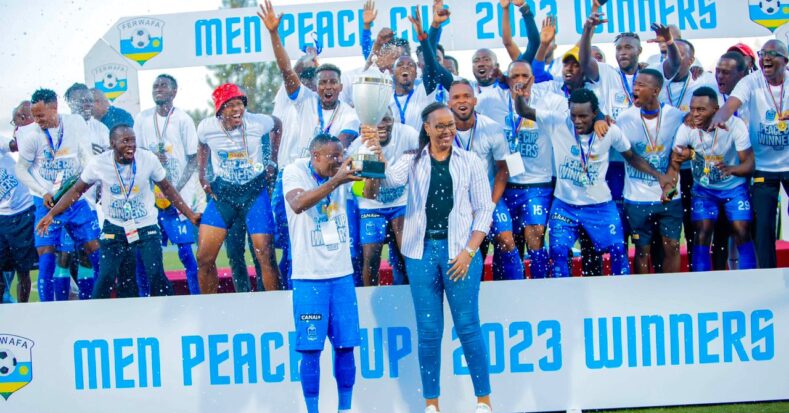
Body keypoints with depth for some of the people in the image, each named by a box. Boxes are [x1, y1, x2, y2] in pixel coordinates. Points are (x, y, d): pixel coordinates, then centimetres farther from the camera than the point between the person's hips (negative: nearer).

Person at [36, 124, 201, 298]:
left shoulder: (149, 159, -11)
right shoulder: (98, 164, -11)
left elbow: (167, 189, 1)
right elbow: (76, 191, 1)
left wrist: (190, 215, 0)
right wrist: (51, 214, -5)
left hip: (146, 227, 0)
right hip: (114, 228, 1)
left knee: (156, 275, -12)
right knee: (106, 277, -6)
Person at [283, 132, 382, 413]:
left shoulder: (342, 173, 5)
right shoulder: (294, 172, -8)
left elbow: (369, 193, -12)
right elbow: (298, 205, -28)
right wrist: (335, 181, -36)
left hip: (342, 274, 4)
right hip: (309, 276, -4)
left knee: (345, 346, 6)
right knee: (311, 349, -1)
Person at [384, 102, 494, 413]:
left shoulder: (470, 162, 6)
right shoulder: (413, 162, 9)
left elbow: (484, 210, 3)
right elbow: (388, 180, -9)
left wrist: (469, 252, -7)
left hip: (459, 251, -1)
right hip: (422, 251, 1)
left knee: (468, 326, -1)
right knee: (428, 331, 4)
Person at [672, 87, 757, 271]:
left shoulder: (735, 125, -24)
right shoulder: (686, 128, -20)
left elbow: (749, 164, -22)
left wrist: (731, 169, -43)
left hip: (734, 187, -1)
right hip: (703, 188, 1)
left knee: (742, 234, -9)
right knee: (702, 234, -11)